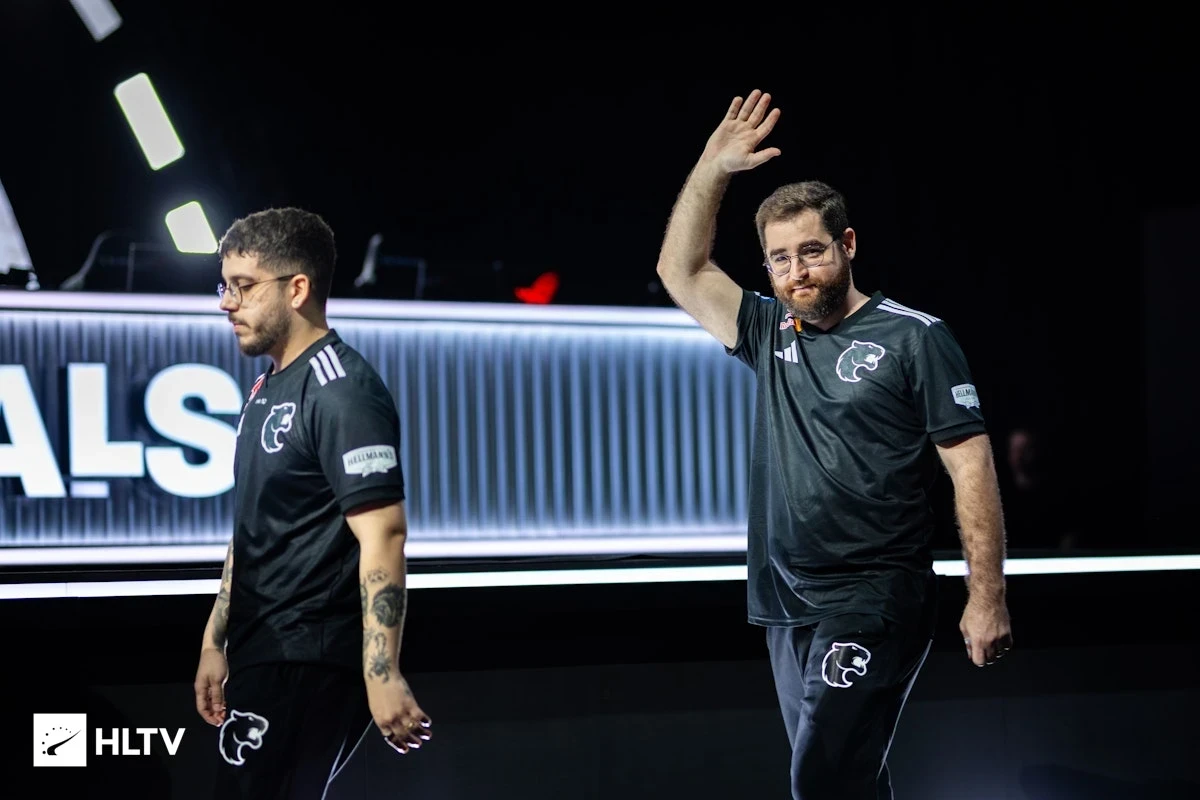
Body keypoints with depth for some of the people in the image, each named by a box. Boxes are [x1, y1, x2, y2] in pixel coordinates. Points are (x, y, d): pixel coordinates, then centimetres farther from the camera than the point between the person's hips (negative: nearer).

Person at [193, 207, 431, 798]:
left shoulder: (341, 391, -14)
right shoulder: (267, 389, 15)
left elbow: (383, 533, -22)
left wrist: (381, 674, -28)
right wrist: (215, 643, 19)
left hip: (309, 663, -9)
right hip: (261, 657, 9)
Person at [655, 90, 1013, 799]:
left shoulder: (912, 337, -4)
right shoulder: (771, 334, 13)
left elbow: (972, 468, -7)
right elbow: (681, 271, 15)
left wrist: (988, 599, -12)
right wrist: (713, 169, 6)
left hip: (876, 603, -6)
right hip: (789, 608, 6)